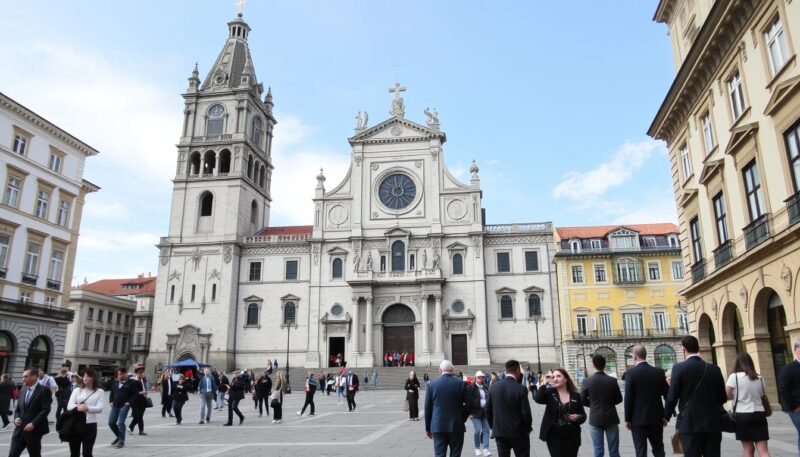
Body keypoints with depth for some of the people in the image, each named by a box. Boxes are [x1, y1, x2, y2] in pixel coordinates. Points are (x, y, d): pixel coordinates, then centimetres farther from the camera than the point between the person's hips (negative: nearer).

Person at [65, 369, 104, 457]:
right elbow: (69, 406, -3)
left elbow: (100, 408, -11)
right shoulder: (77, 390, 9)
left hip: (90, 425, -3)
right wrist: (77, 407, -24)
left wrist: (87, 408, -29)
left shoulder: (99, 392, 2)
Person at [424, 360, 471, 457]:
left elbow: (427, 408, 2)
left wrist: (428, 428, 11)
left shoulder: (432, 384, -2)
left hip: (438, 426, 0)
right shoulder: (460, 384, -4)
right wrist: (461, 420, 12)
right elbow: (467, 405, -3)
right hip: (456, 427, 0)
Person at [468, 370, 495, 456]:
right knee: (478, 430, -8)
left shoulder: (486, 387, 11)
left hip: (485, 412, 5)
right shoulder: (470, 388, -7)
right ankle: (477, 448, 12)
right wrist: (470, 411, -13)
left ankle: (486, 449, 5)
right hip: (475, 413, -5)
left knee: (486, 430, 1)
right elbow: (469, 400, -9)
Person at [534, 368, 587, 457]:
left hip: (571, 436, 1)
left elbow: (583, 415, 8)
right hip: (554, 436, -1)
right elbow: (538, 399, -21)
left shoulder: (576, 395, 2)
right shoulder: (549, 393, -2)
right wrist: (545, 384, -23)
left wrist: (578, 417, -14)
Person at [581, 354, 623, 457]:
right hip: (611, 419, 1)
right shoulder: (612, 380, -8)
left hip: (595, 419, -1)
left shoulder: (587, 381, -9)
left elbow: (583, 400, -3)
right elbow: (619, 399, 2)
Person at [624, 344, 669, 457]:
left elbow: (628, 398, -12)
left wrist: (627, 419, -3)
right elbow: (667, 395, 4)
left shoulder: (630, 373, -11)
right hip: (656, 418, 4)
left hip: (638, 419, -4)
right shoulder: (659, 372, 1)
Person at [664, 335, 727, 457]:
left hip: (690, 424, -4)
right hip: (713, 424, 4)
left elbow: (672, 397, -9)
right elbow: (723, 398, 9)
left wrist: (666, 416, 7)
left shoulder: (679, 368, -8)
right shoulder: (714, 369, 4)